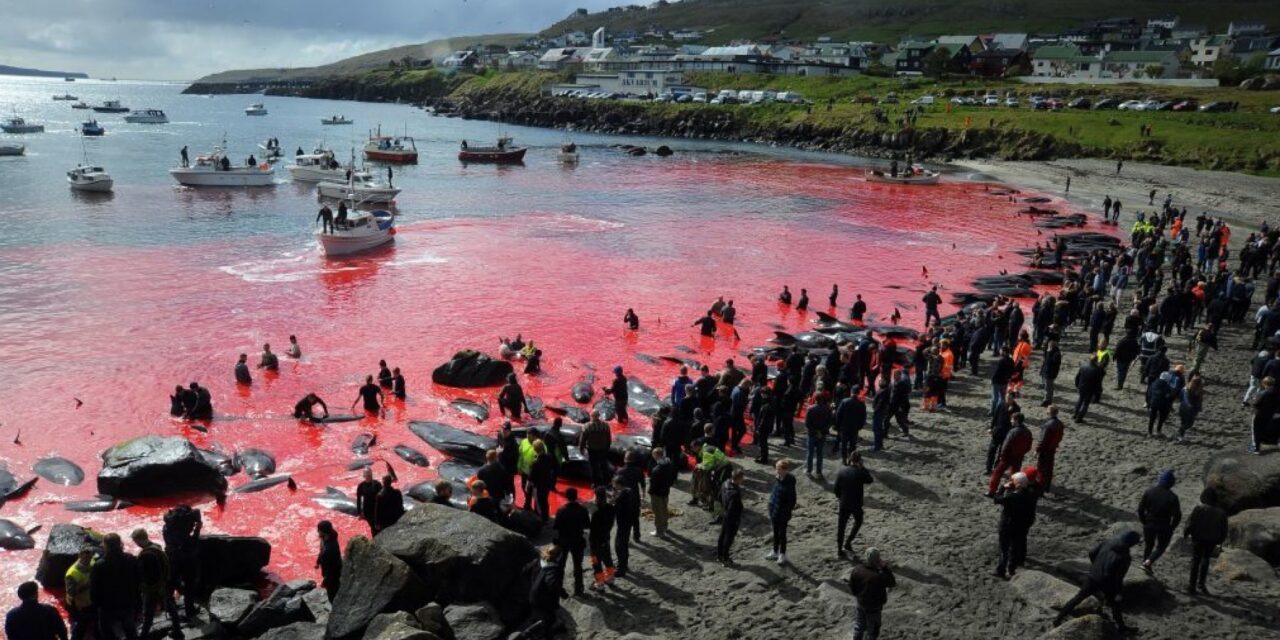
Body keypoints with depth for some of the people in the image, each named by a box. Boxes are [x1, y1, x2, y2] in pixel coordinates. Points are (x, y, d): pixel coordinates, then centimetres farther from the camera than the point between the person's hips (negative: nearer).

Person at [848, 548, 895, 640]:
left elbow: (852, 586, -4)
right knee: (872, 629, 19)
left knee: (859, 626, 27)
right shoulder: (879, 576, -37)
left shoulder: (856, 570, -19)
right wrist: (885, 567, -21)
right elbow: (892, 583, -19)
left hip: (860, 603, 5)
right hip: (873, 607, -5)